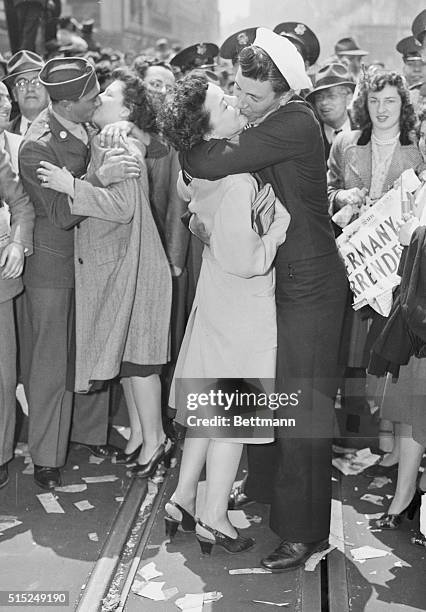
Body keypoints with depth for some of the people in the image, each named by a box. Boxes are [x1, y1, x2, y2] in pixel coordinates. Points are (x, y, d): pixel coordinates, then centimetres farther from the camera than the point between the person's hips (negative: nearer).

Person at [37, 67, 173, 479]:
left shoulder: (123, 147, -14)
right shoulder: (100, 143, 11)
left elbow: (123, 206, -25)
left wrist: (71, 185, -26)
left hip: (130, 267, -8)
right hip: (108, 265, 8)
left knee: (135, 356, -1)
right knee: (123, 354, 14)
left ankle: (154, 439, 11)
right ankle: (138, 429, 26)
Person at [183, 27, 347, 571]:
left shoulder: (296, 122, -21)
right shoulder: (259, 124, 8)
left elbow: (213, 164, -25)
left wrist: (187, 152, -4)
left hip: (310, 285, -9)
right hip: (278, 277, 9)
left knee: (301, 406, -2)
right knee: (268, 390, 22)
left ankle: (305, 531, 12)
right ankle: (266, 489, 43)